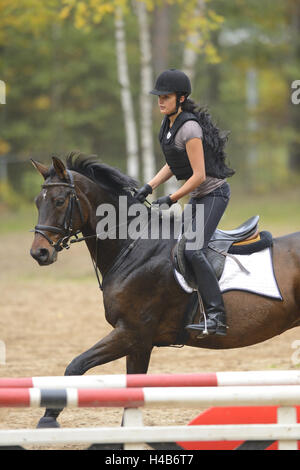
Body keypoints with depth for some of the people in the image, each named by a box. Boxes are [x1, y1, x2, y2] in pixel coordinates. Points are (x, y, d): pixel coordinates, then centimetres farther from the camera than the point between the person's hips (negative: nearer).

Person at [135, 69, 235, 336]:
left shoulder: (189, 128, -23)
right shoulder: (169, 124, 6)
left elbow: (198, 176, -24)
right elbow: (174, 165, 15)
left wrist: (170, 199, -17)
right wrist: (149, 188, 3)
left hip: (214, 193, -10)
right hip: (198, 196, 10)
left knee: (193, 249, -24)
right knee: (185, 246, 16)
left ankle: (216, 317, -27)